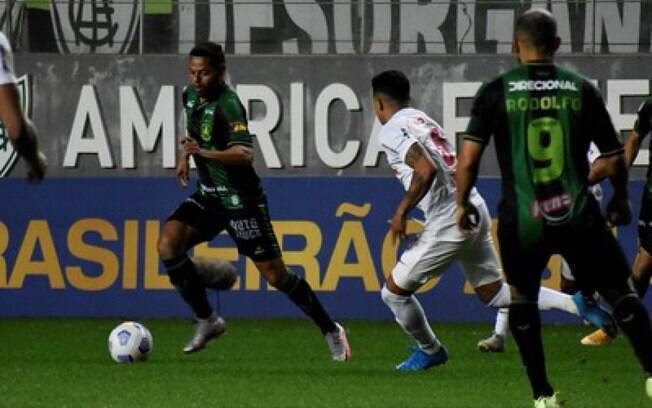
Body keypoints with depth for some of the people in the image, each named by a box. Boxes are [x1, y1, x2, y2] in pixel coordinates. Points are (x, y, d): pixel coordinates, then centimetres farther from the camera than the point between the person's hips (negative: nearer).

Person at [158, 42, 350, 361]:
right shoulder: (191, 95, 1)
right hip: (208, 195, 7)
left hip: (241, 199, -7)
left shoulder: (228, 105, -23)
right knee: (168, 244, -15)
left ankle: (331, 331, 16)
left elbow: (245, 154, -37)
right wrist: (186, 156, 16)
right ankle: (207, 320, -2)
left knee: (274, 273, -3)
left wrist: (205, 153, -50)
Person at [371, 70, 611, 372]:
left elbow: (427, 170, -23)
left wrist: (402, 212, -14)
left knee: (394, 291, 6)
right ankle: (575, 303, 4)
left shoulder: (392, 131, -9)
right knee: (493, 293, 16)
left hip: (450, 222, -9)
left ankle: (430, 350, 22)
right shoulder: (423, 120, 19)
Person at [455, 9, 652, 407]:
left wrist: (463, 203, 12)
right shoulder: (582, 89, 2)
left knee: (522, 294, 23)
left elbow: (468, 158, -5)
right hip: (578, 216, 0)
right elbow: (614, 160, 5)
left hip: (522, 220, 0)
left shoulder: (496, 91, -1)